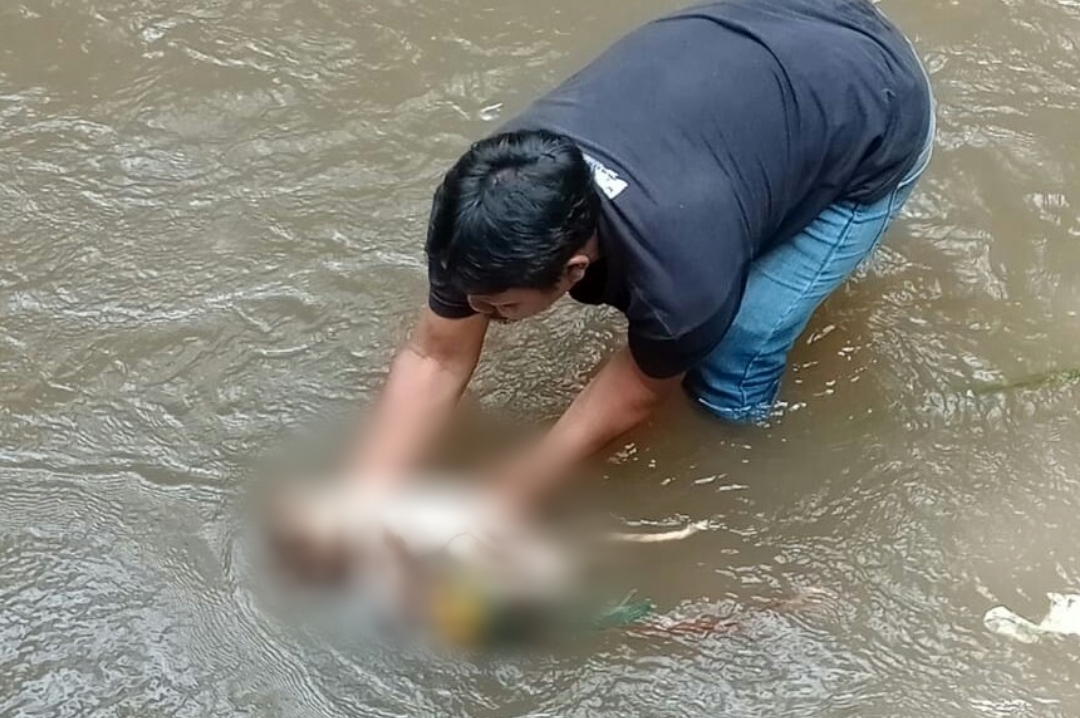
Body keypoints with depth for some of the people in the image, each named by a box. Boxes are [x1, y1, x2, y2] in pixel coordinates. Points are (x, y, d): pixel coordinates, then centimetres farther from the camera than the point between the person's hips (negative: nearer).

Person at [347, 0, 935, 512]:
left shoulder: (681, 274, -39)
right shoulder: (489, 195, -23)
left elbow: (635, 396, -19)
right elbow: (435, 357, -14)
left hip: (876, 114, -4)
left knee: (728, 386, -6)